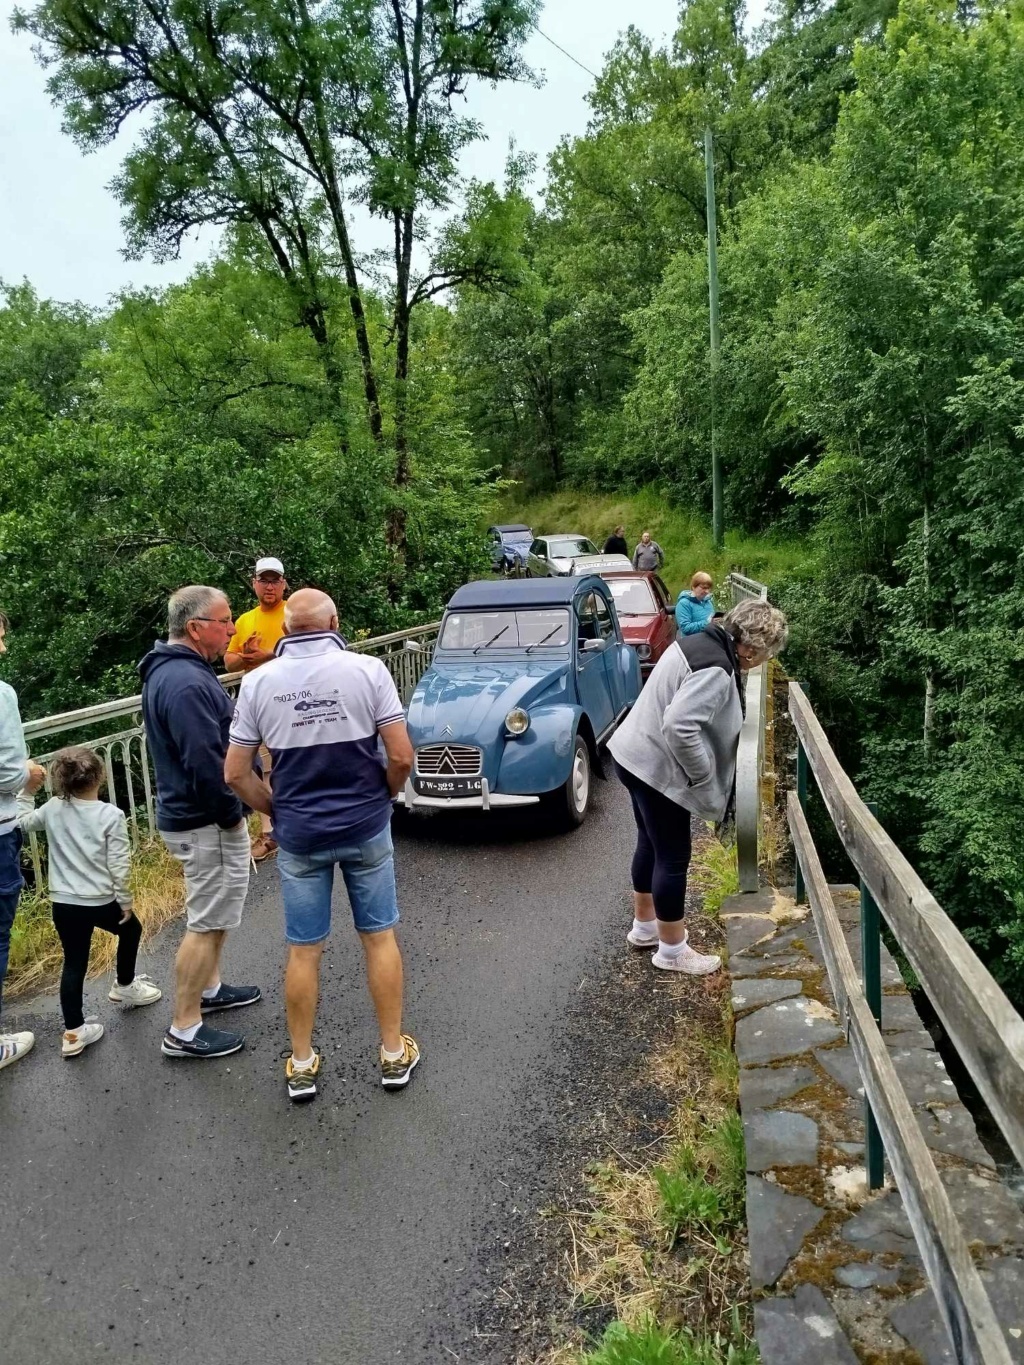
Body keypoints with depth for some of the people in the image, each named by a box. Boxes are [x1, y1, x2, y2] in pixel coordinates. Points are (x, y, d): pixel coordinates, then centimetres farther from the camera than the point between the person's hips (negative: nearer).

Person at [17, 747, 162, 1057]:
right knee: (130, 929, 26)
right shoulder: (111, 815, -14)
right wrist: (125, 900, -2)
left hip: (63, 904, 4)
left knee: (74, 964, 11)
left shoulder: (52, 809, -2)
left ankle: (73, 1033, 13)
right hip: (101, 902, -3)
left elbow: (22, 824, 18)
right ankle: (124, 987, 42)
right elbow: (119, 865, -13)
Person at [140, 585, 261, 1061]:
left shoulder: (171, 670, 10)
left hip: (192, 814, 11)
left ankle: (209, 989, 39)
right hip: (206, 822, -11)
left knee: (212, 913, 24)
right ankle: (184, 1030, 10)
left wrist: (229, 810, 18)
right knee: (207, 922, 0)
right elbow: (205, 763, -28)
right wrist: (232, 816, -16)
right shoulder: (186, 682, -25)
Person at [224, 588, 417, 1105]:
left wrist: (277, 811, 11)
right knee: (380, 937, 15)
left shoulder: (258, 682, -6)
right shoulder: (367, 669, -11)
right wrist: (383, 797, 6)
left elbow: (235, 773, -4)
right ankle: (393, 1053, 26)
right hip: (366, 828, -1)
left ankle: (302, 1064, 28)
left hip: (298, 835, 1)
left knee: (303, 951, 14)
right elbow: (402, 756, -12)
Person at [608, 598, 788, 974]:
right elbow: (679, 726, -35)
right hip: (657, 768, -10)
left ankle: (645, 925, 39)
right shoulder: (716, 669, -24)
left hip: (638, 757, 10)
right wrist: (703, 776, -21)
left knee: (652, 845, 23)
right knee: (673, 857, 4)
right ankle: (672, 950, 21)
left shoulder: (703, 642, 7)